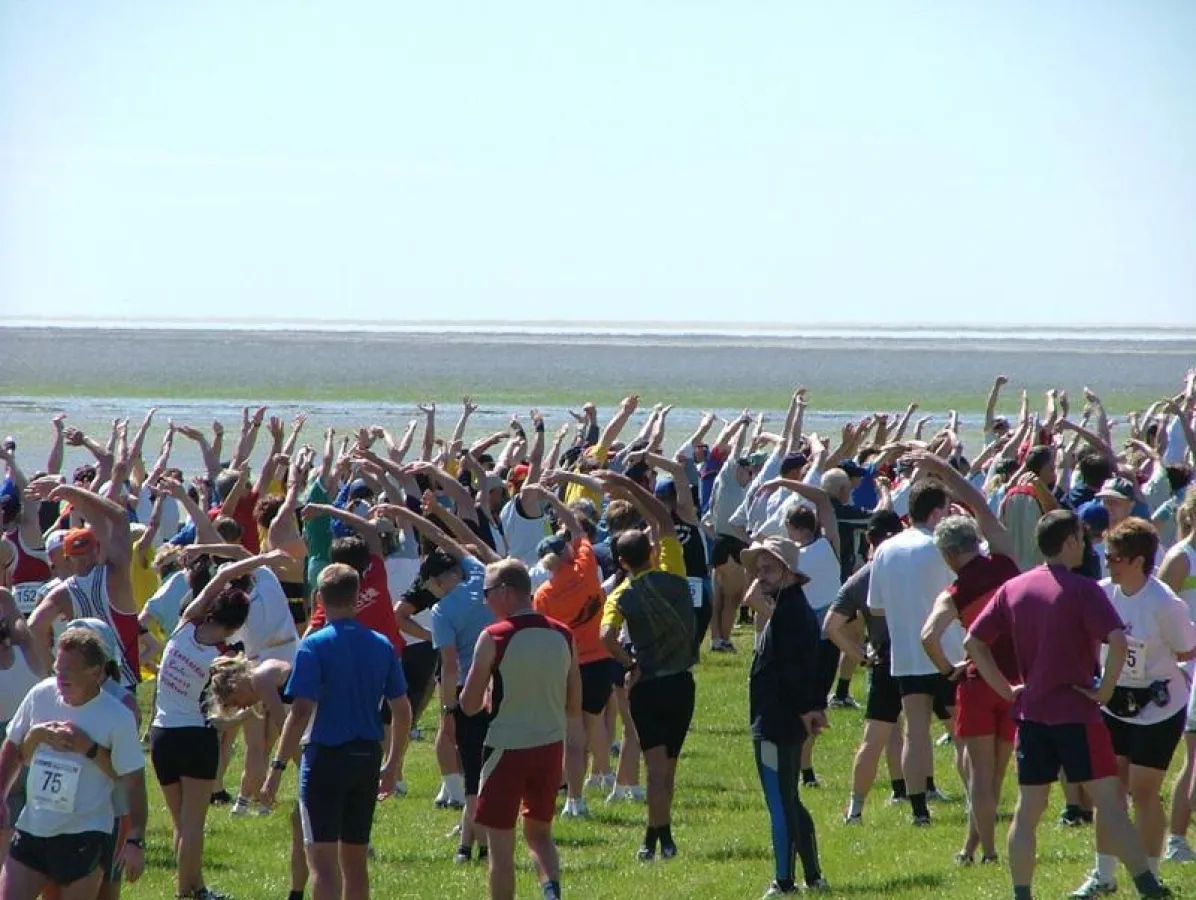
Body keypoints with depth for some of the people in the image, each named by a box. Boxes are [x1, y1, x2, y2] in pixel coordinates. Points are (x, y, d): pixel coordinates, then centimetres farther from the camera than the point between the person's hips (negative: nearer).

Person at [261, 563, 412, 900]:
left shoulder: (315, 646, -11)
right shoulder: (381, 646, 5)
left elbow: (300, 713, -17)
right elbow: (402, 711, 9)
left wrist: (277, 767, -12)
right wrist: (393, 762, 22)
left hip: (326, 758, -5)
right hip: (367, 758, 5)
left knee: (322, 860, -6)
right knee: (355, 859, 15)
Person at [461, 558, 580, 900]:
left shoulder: (494, 638, -14)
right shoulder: (563, 636, 2)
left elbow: (469, 705, -10)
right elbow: (574, 708, 7)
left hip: (507, 747, -5)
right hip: (551, 746, 5)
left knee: (501, 844, 4)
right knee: (539, 831, 21)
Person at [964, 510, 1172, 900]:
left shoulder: (1013, 589, 7)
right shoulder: (1081, 589, -10)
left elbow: (973, 642, 10)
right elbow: (1117, 642, -23)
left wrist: (1006, 689, 11)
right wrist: (1105, 689, -11)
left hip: (1031, 714, 5)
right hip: (1076, 711, -5)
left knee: (1028, 809, 9)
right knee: (1109, 801, -4)